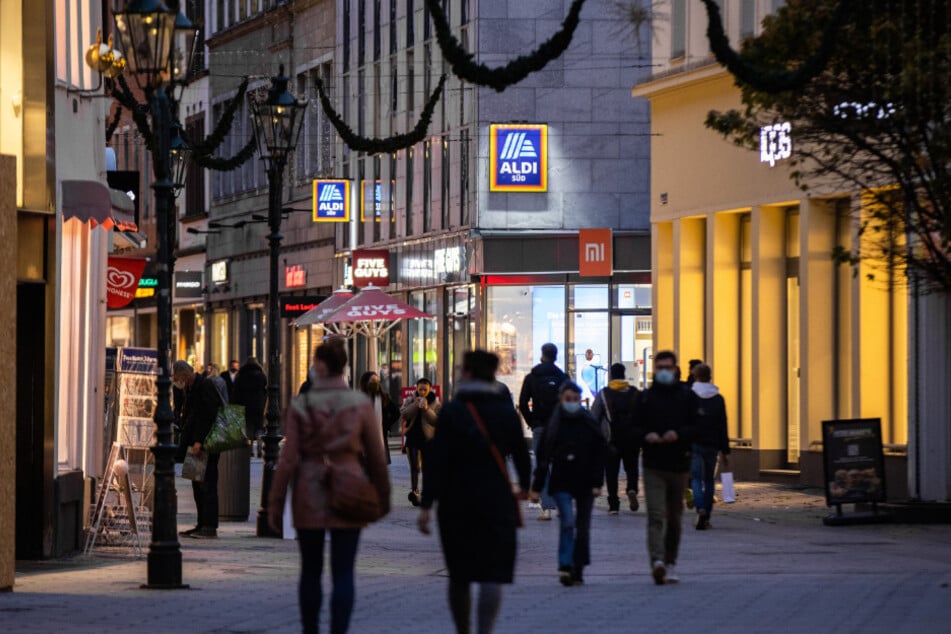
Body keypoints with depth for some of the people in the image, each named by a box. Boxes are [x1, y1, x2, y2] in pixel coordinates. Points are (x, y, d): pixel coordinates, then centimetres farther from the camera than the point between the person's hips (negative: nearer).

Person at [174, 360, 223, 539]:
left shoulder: (205, 386, -14)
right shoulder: (190, 388, 16)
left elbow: (208, 415, -20)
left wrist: (199, 441, -22)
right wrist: (185, 442, 13)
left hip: (207, 443, -10)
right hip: (196, 443, 10)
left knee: (207, 483, -10)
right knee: (198, 485, 10)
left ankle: (210, 527, -10)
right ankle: (202, 525, 14)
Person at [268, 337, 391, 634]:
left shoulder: (300, 406, -6)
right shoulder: (361, 404, -3)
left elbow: (288, 460, -7)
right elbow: (376, 457, 2)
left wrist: (275, 504, 0)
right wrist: (383, 497, 15)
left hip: (309, 496, 0)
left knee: (310, 572, 13)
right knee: (343, 574, 0)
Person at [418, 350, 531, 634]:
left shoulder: (452, 412, -6)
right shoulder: (507, 412, 1)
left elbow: (435, 461, -11)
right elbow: (521, 454, 12)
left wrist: (427, 505, -9)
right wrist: (523, 486, 32)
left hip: (456, 504, -1)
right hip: (497, 502, 1)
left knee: (459, 576, 14)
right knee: (492, 574, -5)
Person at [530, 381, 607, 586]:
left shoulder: (591, 425, 2)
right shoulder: (554, 426, 1)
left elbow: (599, 456, 3)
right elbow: (543, 458, 2)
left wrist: (597, 483, -6)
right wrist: (537, 487, 0)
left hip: (585, 483, 2)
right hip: (561, 483, -2)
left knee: (583, 526, 6)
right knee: (567, 522, -17)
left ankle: (577, 569, 14)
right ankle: (565, 567, -20)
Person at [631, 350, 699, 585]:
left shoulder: (687, 396, 6)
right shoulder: (645, 397, 8)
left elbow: (698, 427, 1)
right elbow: (634, 428, 7)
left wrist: (679, 434, -17)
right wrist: (646, 436, -14)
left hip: (679, 465, 1)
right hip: (653, 466, -1)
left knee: (674, 519, 11)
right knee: (655, 515, -15)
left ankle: (671, 563, 23)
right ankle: (657, 561, -29)